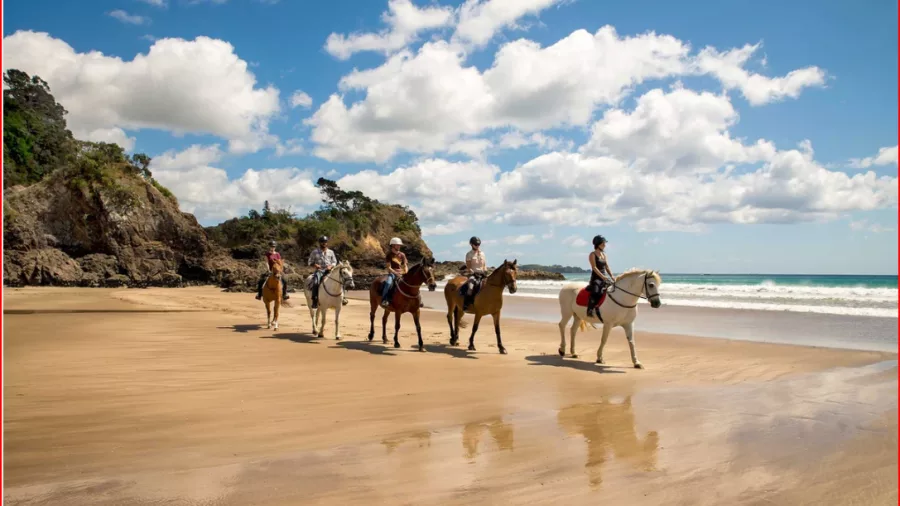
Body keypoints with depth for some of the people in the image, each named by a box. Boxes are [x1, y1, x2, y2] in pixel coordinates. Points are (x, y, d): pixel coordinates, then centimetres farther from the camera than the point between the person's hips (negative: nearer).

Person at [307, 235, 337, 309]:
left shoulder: (331, 252, 13)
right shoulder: (314, 252, 7)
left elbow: (334, 262, 15)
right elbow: (309, 262, 10)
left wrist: (331, 266, -6)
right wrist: (314, 265, -11)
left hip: (328, 271, 2)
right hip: (319, 271, -2)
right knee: (316, 282, -30)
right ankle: (315, 301, -26)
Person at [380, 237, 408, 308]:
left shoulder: (402, 255, 10)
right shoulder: (389, 255, -3)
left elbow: (405, 265, 10)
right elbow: (388, 267, -9)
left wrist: (406, 273, -10)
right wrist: (396, 273, -22)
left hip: (402, 274, 5)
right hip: (392, 273, -5)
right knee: (388, 283, -36)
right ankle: (384, 300, -36)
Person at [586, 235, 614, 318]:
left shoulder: (604, 254, 16)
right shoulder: (593, 254, -5)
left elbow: (607, 267, 16)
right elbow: (594, 267, -15)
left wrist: (612, 277, 3)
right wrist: (603, 277, -23)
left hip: (605, 277, 8)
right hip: (596, 278, -8)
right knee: (596, 291, -34)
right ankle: (590, 310, -32)